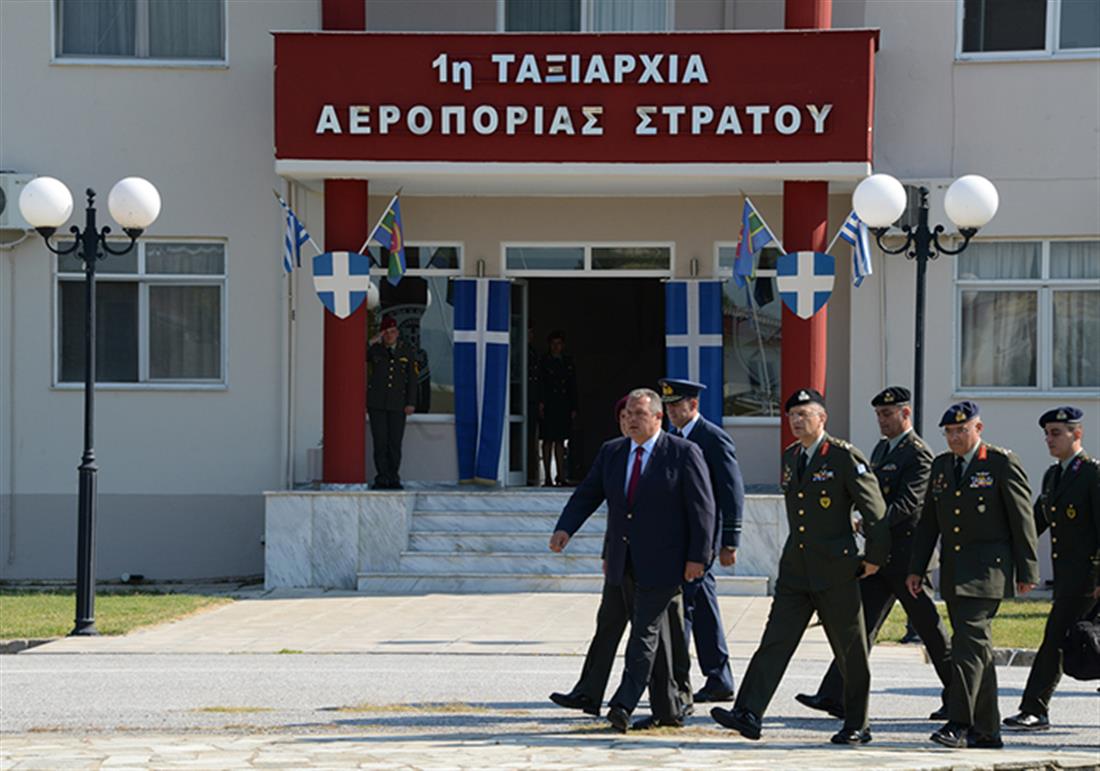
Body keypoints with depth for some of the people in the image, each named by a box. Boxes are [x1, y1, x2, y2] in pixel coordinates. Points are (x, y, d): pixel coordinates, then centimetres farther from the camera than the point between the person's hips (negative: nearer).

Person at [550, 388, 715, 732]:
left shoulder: (683, 453, -7)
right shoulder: (611, 452, 9)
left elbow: (702, 507, -8)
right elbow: (586, 495, 6)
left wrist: (697, 557, -13)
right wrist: (565, 528, -11)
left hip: (662, 562, -6)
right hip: (626, 562, 6)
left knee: (645, 631, -11)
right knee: (653, 636, 12)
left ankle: (623, 705, -15)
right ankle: (668, 708, 20)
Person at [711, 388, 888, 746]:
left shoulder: (844, 457, -9)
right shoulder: (790, 457, 13)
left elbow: (874, 508, -8)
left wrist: (875, 557, -8)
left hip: (835, 572, -6)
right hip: (795, 570, 6)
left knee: (850, 652, 4)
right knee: (775, 642, -4)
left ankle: (857, 726, 14)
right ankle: (748, 715, -12)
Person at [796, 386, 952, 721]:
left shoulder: (918, 455, -12)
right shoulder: (881, 448, 16)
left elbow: (908, 503, -24)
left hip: (906, 554, -8)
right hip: (879, 554, 8)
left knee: (928, 627, 2)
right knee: (860, 621, 0)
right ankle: (835, 697, -5)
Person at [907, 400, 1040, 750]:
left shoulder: (1002, 464, -6)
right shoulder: (941, 465, 13)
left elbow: (1022, 519, -5)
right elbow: (928, 521, 16)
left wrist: (1027, 572, -6)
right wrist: (916, 568, 11)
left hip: (988, 568, -7)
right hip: (953, 570, 7)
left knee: (969, 639, -16)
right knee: (976, 646, 10)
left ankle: (958, 724, -19)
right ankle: (986, 730, 15)